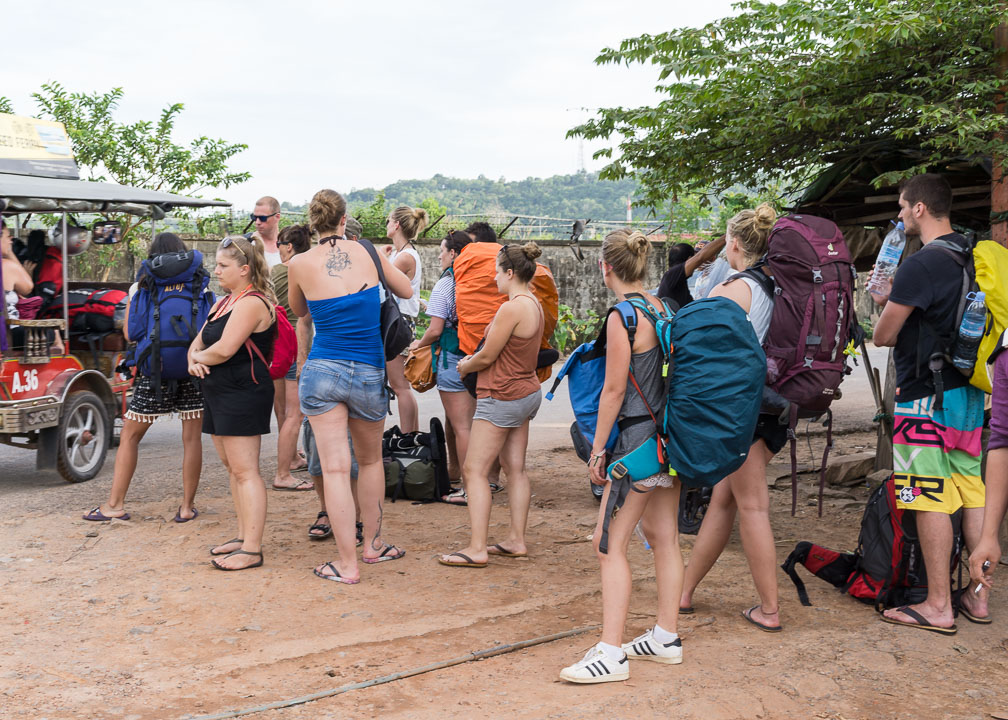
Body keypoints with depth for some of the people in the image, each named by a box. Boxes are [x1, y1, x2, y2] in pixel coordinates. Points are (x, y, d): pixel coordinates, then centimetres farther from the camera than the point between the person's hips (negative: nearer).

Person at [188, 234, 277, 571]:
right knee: (232, 467, 14)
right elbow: (198, 343, 19)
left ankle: (252, 550, -9)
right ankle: (244, 536, 22)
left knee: (245, 471, -10)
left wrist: (200, 356, -2)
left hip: (244, 393, -11)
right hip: (219, 392, 11)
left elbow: (224, 350, -22)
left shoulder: (251, 303, -14)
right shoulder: (223, 303, 19)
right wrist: (194, 359, -4)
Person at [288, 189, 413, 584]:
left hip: (323, 371, -1)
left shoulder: (300, 263, -4)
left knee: (334, 469, 1)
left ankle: (347, 564, 3)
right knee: (371, 460, 22)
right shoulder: (367, 252, -2)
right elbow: (407, 291, 14)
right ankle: (373, 543, 34)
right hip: (369, 373, 2)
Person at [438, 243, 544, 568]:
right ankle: (516, 540, 18)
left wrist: (465, 367, 4)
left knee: (474, 470, -6)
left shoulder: (511, 308, -21)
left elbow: (487, 357, -16)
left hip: (502, 397, -10)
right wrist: (473, 359, 11)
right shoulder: (534, 304, 9)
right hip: (527, 391, 10)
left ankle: (476, 549, -7)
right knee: (515, 469, 13)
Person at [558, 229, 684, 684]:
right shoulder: (660, 309, 8)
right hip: (672, 435, 9)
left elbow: (614, 390, -15)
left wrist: (597, 450, -7)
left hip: (640, 441, -9)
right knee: (664, 537, 16)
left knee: (610, 544, -5)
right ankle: (666, 637, 26)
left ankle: (611, 654, -5)